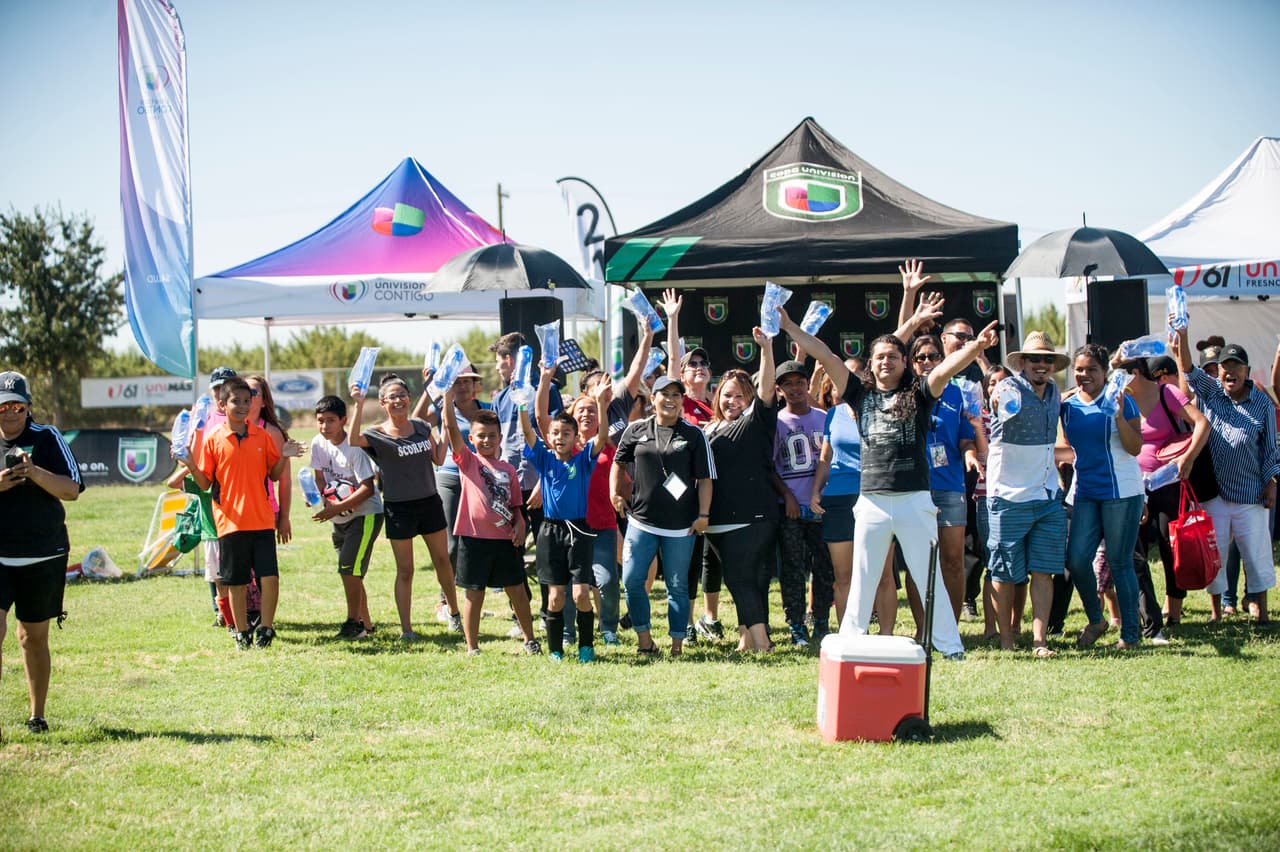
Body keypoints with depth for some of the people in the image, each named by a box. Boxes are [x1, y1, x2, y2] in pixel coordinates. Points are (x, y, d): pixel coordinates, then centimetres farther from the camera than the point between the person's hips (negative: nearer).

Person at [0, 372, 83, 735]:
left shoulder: (47, 439, 1)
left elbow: (72, 490, -6)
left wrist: (35, 473, -22)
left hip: (43, 555, 0)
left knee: (34, 637, 10)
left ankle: (37, 716, 23)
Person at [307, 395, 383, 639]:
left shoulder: (354, 447, -20)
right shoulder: (318, 443, 0)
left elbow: (368, 488, -22)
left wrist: (336, 508, -25)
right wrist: (325, 499, -11)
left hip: (366, 514, -7)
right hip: (340, 518, 7)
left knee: (349, 569, -14)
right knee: (350, 573, 11)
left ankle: (353, 623, -4)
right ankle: (365, 623, 22)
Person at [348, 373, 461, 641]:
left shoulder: (421, 427, 5)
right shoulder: (377, 435, -10)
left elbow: (438, 458, 7)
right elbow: (354, 440, -31)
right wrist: (359, 405, -40)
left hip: (429, 501, 4)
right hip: (399, 508, -4)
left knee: (442, 561, 15)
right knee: (405, 571, 2)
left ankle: (454, 613, 34)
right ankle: (406, 629, 9)